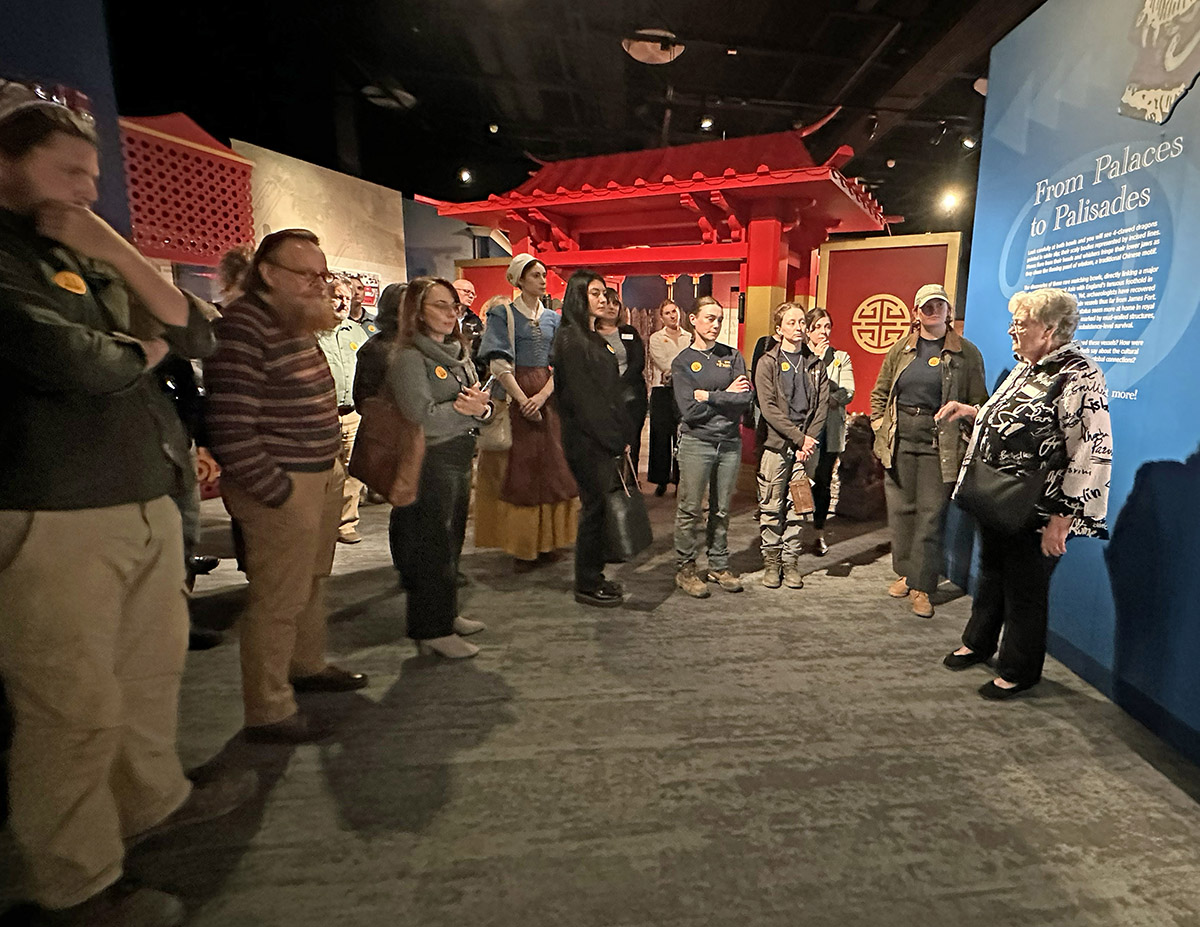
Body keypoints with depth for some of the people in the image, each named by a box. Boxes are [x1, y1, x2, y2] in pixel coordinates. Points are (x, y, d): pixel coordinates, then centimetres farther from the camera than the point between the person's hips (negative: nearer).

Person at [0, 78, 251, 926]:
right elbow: (80, 365, -21)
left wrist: (119, 253, -2)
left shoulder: (91, 265, 17)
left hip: (146, 505, 8)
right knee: (75, 709, 2)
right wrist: (147, 346, 1)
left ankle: (154, 798, 39)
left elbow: (198, 335, 9)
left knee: (155, 666, 18)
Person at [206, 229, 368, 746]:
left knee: (313, 582, 21)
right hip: (280, 486, -9)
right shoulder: (242, 328, -17)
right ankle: (267, 713, 15)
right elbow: (231, 430, -21)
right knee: (279, 600, 0)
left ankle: (307, 666, 40)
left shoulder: (297, 322, 12)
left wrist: (331, 462, 12)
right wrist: (279, 492, -17)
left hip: (322, 475, 10)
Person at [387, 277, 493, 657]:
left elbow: (486, 406, 10)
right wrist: (466, 409, -13)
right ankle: (432, 630, 10)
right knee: (431, 544, -1)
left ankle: (446, 614, 31)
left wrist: (481, 407, -12)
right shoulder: (409, 358, -11)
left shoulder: (459, 353, 14)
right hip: (430, 462, -8)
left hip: (460, 458, 8)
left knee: (451, 541, 16)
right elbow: (424, 418, -22)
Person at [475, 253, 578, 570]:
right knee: (518, 470, -2)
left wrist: (542, 397, -10)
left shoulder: (553, 318, 13)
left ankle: (547, 541, 16)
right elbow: (499, 364, -9)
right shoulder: (502, 314, 0)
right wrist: (523, 400, -16)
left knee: (551, 468, 5)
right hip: (515, 397, -4)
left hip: (548, 397, 5)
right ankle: (522, 547, 6)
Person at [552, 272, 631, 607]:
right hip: (588, 441, -8)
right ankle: (586, 586, 12)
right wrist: (614, 440, -13)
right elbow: (581, 398, -16)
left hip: (607, 441, 8)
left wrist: (622, 436, 9)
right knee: (594, 507, -2)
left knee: (602, 506, 12)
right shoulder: (571, 340, -10)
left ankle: (594, 577, 24)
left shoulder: (597, 338, 18)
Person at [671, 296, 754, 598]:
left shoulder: (732, 356, 10)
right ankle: (685, 569, 12)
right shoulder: (682, 362, 2)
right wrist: (726, 396, -5)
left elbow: (746, 398, -5)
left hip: (730, 442, 3)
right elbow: (689, 410, -10)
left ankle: (719, 566, 21)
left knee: (722, 509, 10)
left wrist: (709, 396, -9)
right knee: (690, 509, 0)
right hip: (697, 442, -3)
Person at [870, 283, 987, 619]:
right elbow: (879, 393, 15)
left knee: (931, 514, -1)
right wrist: (879, 429, 7)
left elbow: (978, 402, 1)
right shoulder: (901, 349, 8)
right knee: (900, 509, 9)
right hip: (900, 440, 3)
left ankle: (921, 586, 8)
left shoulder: (967, 352, 1)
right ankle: (905, 573, 25)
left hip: (940, 444, -3)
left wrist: (965, 442, -6)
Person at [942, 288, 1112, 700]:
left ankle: (1018, 671, 28)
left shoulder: (1079, 377, -18)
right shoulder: (1027, 368, 10)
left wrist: (1061, 520, -23)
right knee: (991, 573, 22)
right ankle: (977, 643, 42)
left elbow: (1092, 454, -22)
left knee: (1024, 590, 8)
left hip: (1035, 514, -8)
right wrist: (971, 412, 12)